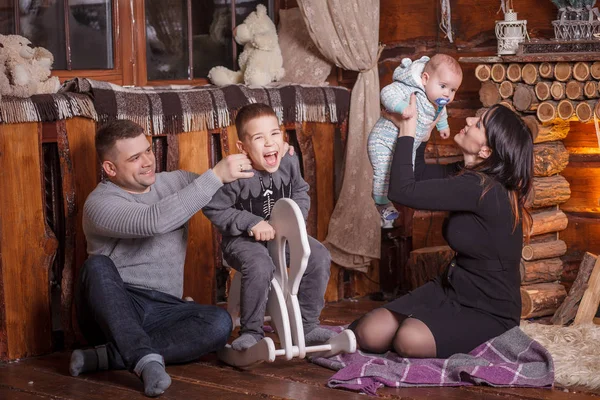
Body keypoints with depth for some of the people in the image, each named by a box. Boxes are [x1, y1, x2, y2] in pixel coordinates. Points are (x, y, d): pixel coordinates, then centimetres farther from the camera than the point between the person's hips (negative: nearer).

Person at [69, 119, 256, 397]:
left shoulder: (175, 182, 11)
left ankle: (106, 356, -27)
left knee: (219, 323, -26)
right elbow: (155, 221, -27)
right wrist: (216, 175, -27)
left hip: (163, 309, 4)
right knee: (97, 266, -35)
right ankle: (147, 360, -46)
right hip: (113, 306, -4)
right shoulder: (100, 203, -9)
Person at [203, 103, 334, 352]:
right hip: (243, 238, -5)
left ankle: (307, 326, 2)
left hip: (283, 234, 5)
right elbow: (214, 209, -15)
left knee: (319, 257, -12)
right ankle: (251, 332, -14)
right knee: (259, 267, -35)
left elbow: (301, 193, 11)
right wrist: (251, 223, -22)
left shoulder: (289, 164, -6)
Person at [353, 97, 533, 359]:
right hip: (450, 291, 7)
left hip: (489, 314, -7)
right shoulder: (467, 175, 0)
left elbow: (402, 191, -27)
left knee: (410, 339, -33)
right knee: (370, 334, -12)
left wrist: (407, 130, -16)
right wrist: (417, 129, 6)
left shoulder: (483, 189, -26)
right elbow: (419, 175, 19)